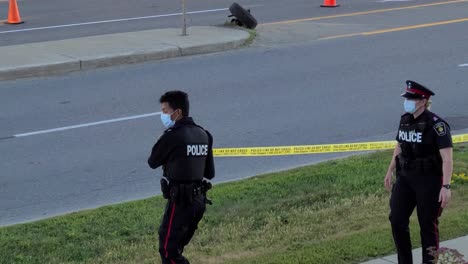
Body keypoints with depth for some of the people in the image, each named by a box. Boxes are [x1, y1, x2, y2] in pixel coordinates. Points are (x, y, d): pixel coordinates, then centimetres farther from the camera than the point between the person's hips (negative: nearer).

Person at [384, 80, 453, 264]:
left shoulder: (436, 125, -16)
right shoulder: (405, 120, 5)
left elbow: (447, 159, -19)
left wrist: (446, 186, -26)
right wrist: (390, 171, 26)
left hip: (429, 180, -7)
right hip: (405, 178, 7)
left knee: (428, 225, 3)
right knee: (397, 220, 4)